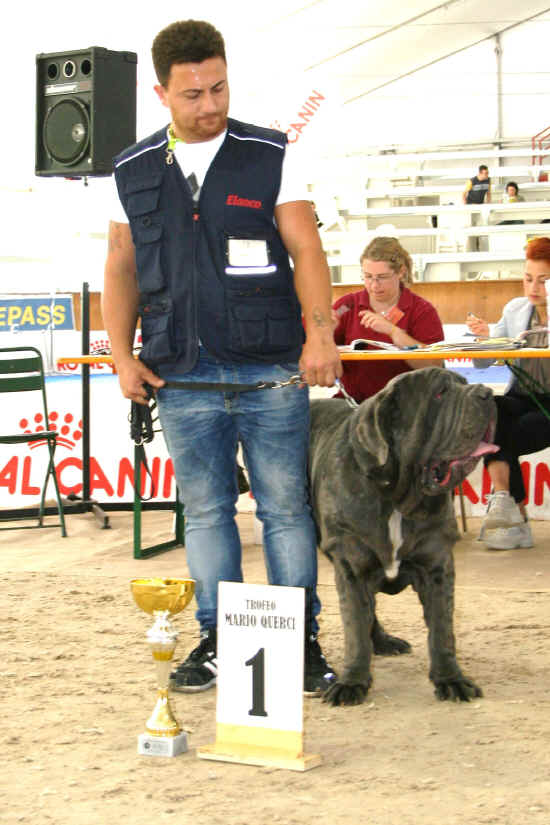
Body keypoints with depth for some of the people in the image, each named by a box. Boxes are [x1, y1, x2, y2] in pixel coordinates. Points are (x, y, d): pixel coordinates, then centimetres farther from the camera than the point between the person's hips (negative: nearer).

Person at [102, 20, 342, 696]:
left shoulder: (270, 157, 3)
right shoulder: (133, 171, 9)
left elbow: (305, 249, -1)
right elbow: (122, 267, 14)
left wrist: (320, 331, -14)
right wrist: (123, 356, 4)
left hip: (271, 371, -2)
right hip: (183, 378, 2)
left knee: (285, 508, 1)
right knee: (205, 511, 8)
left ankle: (303, 641, 10)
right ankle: (216, 639, 17)